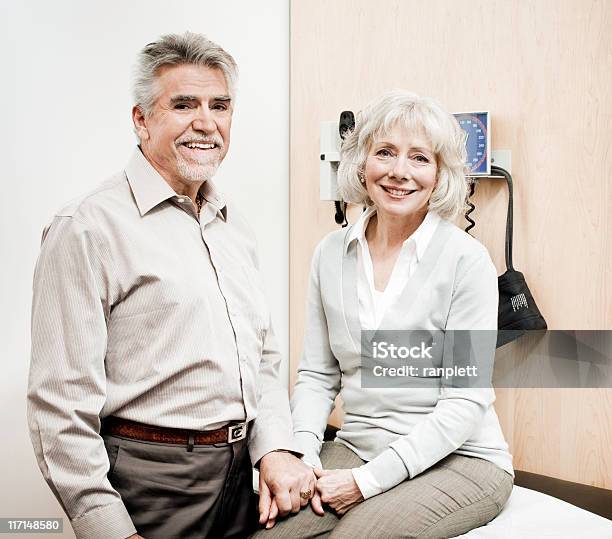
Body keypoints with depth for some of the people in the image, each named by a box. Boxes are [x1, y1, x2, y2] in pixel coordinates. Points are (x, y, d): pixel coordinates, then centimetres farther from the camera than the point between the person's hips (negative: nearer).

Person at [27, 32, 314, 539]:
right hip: (149, 477, -7)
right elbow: (62, 402, -16)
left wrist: (276, 448, 0)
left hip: (243, 469, 7)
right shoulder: (88, 228, -14)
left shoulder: (234, 225, 9)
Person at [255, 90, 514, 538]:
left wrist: (367, 480, -17)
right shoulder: (331, 254, 3)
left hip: (460, 460, -3)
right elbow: (317, 374, 7)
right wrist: (302, 455, -10)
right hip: (355, 450, 3)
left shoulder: (466, 260, -11)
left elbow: (465, 401, -13)